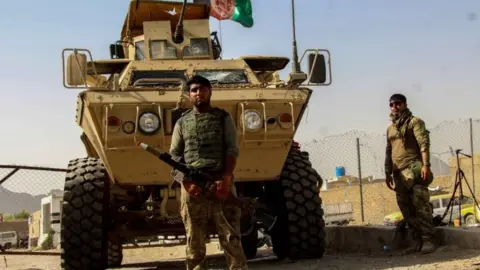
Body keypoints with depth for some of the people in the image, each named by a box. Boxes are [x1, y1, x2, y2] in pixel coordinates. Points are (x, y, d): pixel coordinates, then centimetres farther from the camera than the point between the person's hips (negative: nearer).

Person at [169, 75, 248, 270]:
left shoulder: (223, 118, 10)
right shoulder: (182, 122, 14)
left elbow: (232, 150, 1)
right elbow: (174, 156, 8)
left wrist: (225, 179, -13)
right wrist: (186, 181, -9)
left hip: (221, 182, -1)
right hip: (192, 185, 2)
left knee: (231, 237, -3)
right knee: (194, 241, 3)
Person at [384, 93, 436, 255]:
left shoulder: (415, 122, 2)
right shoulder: (390, 128, 22)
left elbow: (424, 144, -10)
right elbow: (388, 152, 25)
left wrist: (425, 165, -22)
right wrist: (388, 173, 18)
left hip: (414, 168, -7)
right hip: (399, 172, 7)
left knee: (420, 204, -12)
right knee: (406, 208, 4)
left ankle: (428, 240, -9)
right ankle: (417, 242, 9)